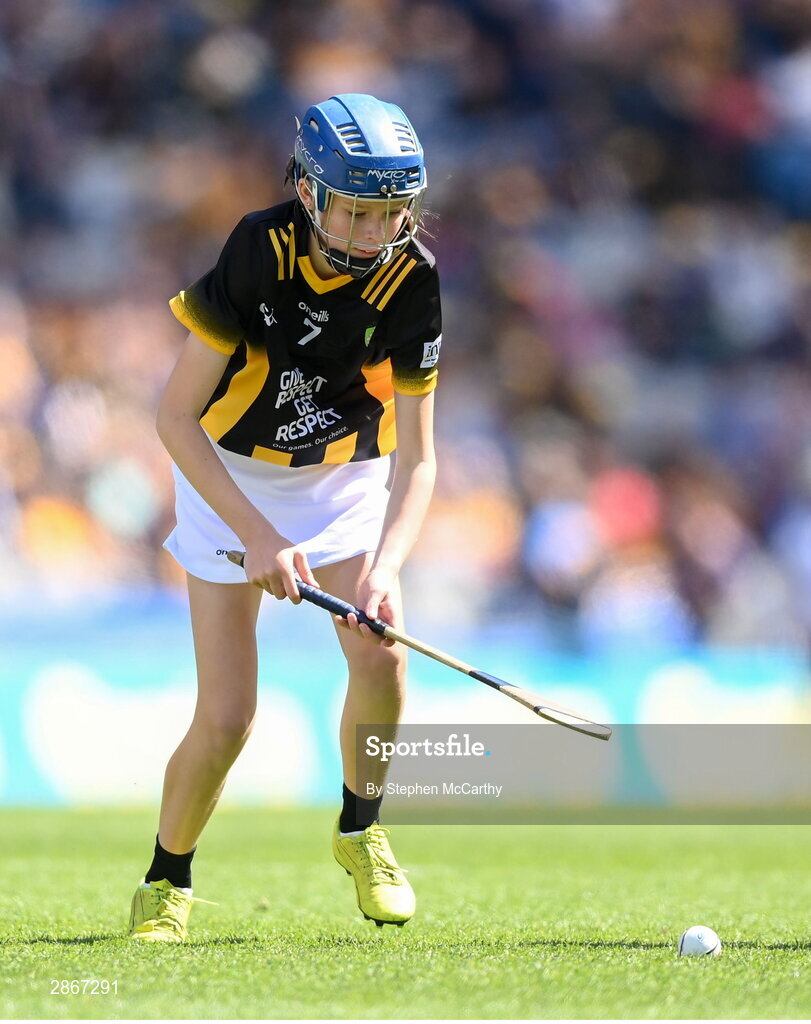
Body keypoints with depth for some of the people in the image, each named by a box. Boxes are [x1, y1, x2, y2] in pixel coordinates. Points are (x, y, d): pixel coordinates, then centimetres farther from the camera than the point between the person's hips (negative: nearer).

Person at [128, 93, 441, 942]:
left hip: (346, 476, 2)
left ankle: (359, 828, 4)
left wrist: (385, 562, -35)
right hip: (228, 475, -2)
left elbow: (415, 458, -17)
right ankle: (167, 880, 16)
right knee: (226, 717, -9)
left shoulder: (410, 278, -20)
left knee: (380, 653, -23)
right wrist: (257, 534, -31)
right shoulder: (260, 250, -27)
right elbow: (176, 417, -23)